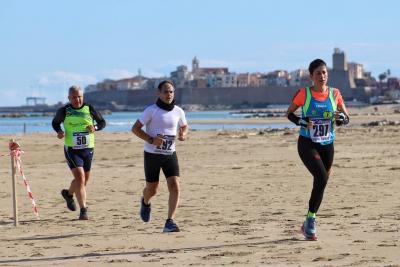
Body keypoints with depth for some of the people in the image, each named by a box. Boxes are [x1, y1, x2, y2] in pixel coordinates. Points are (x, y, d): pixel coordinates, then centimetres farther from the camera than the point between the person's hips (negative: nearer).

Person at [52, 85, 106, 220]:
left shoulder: (89, 109, 0)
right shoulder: (64, 111, -3)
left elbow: (102, 122, 8)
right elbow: (55, 122, 14)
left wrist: (95, 127, -14)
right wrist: (59, 131, -8)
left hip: (88, 149, 3)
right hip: (72, 150, -3)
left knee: (84, 179, 18)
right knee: (79, 178, -16)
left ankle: (68, 193, 48)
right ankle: (83, 210, -15)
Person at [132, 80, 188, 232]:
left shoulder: (178, 111, 0)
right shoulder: (151, 110, -12)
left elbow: (184, 126, 19)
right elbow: (135, 128, -10)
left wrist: (183, 135, -5)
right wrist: (151, 140, -24)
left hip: (170, 154, 3)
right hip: (152, 155, -3)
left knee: (175, 188, -15)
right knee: (152, 190, 11)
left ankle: (169, 222, -16)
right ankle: (145, 203, 48)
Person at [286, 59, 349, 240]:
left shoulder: (334, 94, 0)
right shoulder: (303, 94, -7)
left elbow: (346, 119, 8)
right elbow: (289, 113, 4)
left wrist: (340, 118, -15)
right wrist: (301, 122, -15)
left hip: (327, 145, 4)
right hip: (307, 144, -4)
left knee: (321, 183, 8)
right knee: (321, 177, -25)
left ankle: (308, 225, 25)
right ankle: (311, 220, -13)